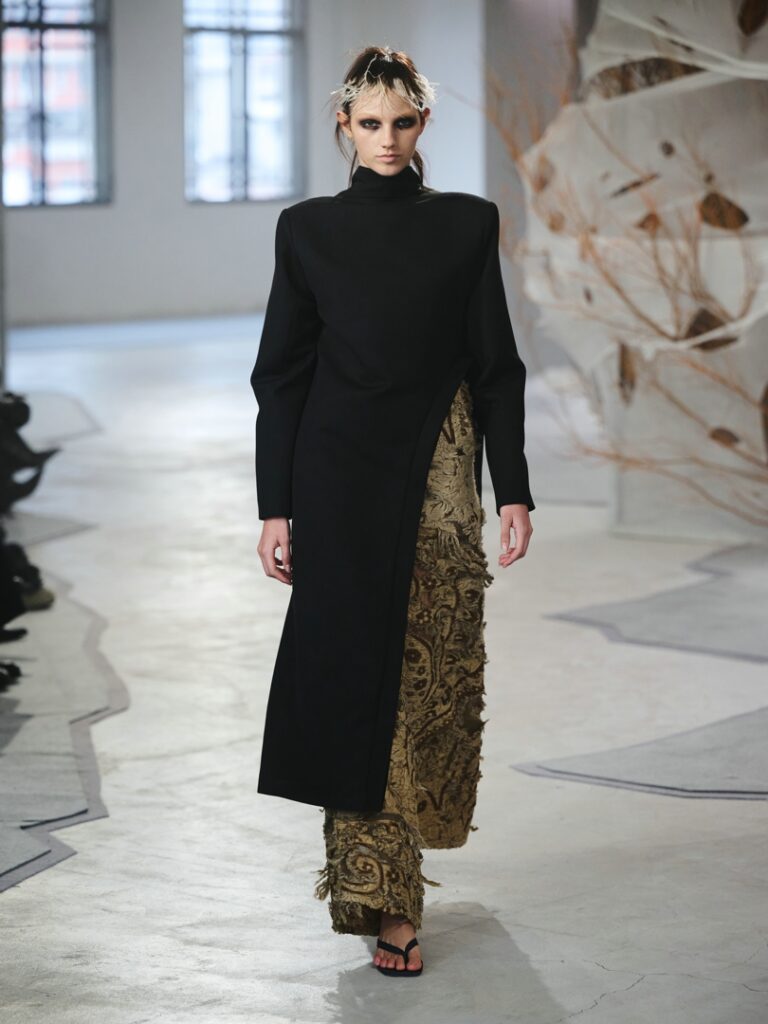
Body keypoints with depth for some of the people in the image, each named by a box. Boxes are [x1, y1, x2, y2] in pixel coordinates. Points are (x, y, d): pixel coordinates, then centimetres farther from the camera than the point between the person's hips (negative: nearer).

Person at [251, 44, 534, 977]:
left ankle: (404, 841, 30)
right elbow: (280, 374, 3)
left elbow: (497, 366, 6)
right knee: (356, 670, -6)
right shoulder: (309, 230, 4)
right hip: (344, 477, -1)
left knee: (435, 675, 4)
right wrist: (275, 506, -2)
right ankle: (383, 900, -3)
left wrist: (513, 488, 0)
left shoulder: (467, 225, 6)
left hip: (439, 479, 1)